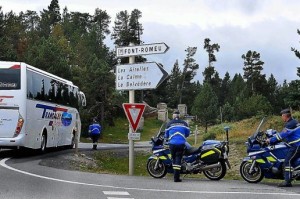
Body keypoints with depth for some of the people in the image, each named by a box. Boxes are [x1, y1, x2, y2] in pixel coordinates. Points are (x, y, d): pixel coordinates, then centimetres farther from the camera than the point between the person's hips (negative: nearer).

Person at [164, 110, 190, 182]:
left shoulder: (169, 123, 5)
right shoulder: (184, 123, 6)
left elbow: (166, 135, 12)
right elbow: (187, 134, 13)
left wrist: (167, 138, 36)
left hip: (172, 143, 0)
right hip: (181, 144, 0)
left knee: (174, 158, 14)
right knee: (178, 159, -1)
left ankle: (176, 175, 15)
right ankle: (176, 177, -8)